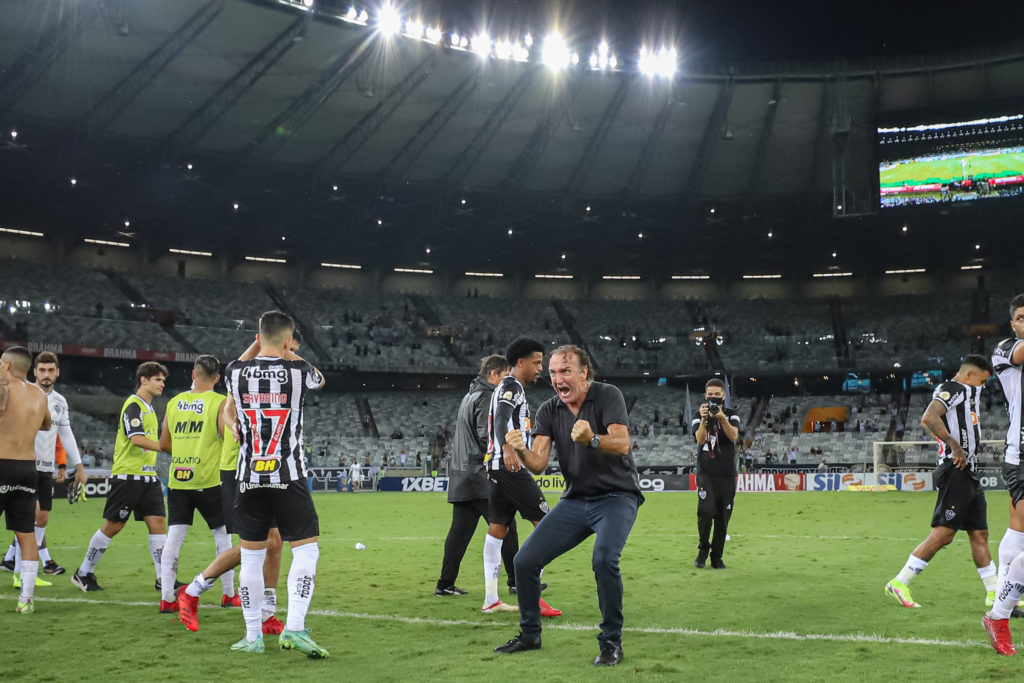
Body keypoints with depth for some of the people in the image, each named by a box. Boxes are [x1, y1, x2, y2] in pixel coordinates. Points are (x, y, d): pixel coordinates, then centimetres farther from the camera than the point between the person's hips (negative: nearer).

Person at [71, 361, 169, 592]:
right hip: (127, 475, -8)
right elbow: (136, 438, -23)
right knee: (112, 526, 0)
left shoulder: (149, 407, 17)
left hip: (148, 476, 8)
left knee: (158, 523, -1)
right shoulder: (133, 404, -11)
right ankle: (83, 573, 15)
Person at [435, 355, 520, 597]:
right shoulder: (486, 398, -11)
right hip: (481, 476, -9)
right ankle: (516, 582, 3)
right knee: (505, 527, -1)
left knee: (459, 531, 8)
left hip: (461, 476, 9)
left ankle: (445, 584, 7)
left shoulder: (469, 396, 21)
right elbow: (488, 438, -19)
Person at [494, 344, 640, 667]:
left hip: (616, 496, -5)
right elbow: (538, 464, -8)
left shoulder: (607, 396, -12)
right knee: (524, 561, -2)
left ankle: (612, 642, -12)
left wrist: (592, 439, -47)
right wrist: (520, 451, -30)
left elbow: (622, 444, -27)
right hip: (575, 500, 5)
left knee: (604, 559, -31)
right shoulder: (548, 411, 1)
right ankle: (530, 634, 20)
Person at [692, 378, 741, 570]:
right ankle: (703, 549, 4)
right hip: (706, 473, -1)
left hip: (727, 475, 1)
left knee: (723, 517, 2)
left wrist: (722, 418, -28)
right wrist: (704, 419, -27)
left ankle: (716, 557, 13)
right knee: (706, 511, -17)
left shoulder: (731, 415, 7)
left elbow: (733, 435, -13)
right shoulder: (699, 417, 7)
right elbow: (700, 439, -11)